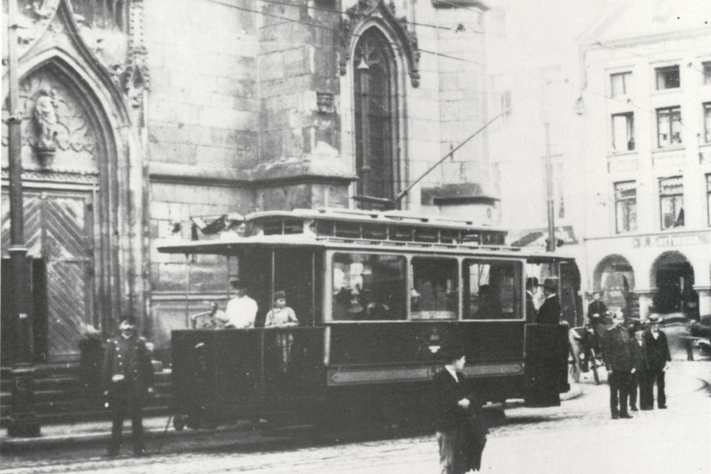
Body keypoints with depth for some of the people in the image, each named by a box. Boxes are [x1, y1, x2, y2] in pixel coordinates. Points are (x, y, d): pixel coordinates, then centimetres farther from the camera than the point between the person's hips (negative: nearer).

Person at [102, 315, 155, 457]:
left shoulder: (140, 344, 6)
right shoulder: (113, 344, 6)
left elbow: (148, 365, 6)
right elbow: (107, 367, 5)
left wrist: (149, 385, 1)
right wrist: (106, 387, 0)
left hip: (136, 388, 0)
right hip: (118, 388, 0)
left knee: (137, 419, 1)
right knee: (117, 419, 4)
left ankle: (139, 448, 7)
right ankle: (113, 449, 9)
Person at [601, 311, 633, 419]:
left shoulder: (625, 331, 13)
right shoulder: (609, 333, -6)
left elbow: (629, 348, 18)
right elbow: (606, 351, -8)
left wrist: (631, 364, 12)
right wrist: (609, 367, -14)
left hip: (626, 366, 5)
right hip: (615, 367, -5)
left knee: (624, 390, 9)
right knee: (614, 391, 0)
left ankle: (623, 411, 15)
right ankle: (614, 412, 6)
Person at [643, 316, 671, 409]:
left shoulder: (662, 335, 11)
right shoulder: (646, 336, -1)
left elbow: (666, 348, 12)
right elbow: (645, 350, -2)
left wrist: (667, 360, 3)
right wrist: (646, 362, -8)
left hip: (661, 364, 4)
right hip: (650, 364, -3)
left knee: (661, 384, 7)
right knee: (649, 384, -3)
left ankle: (661, 403, 12)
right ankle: (649, 404, 0)